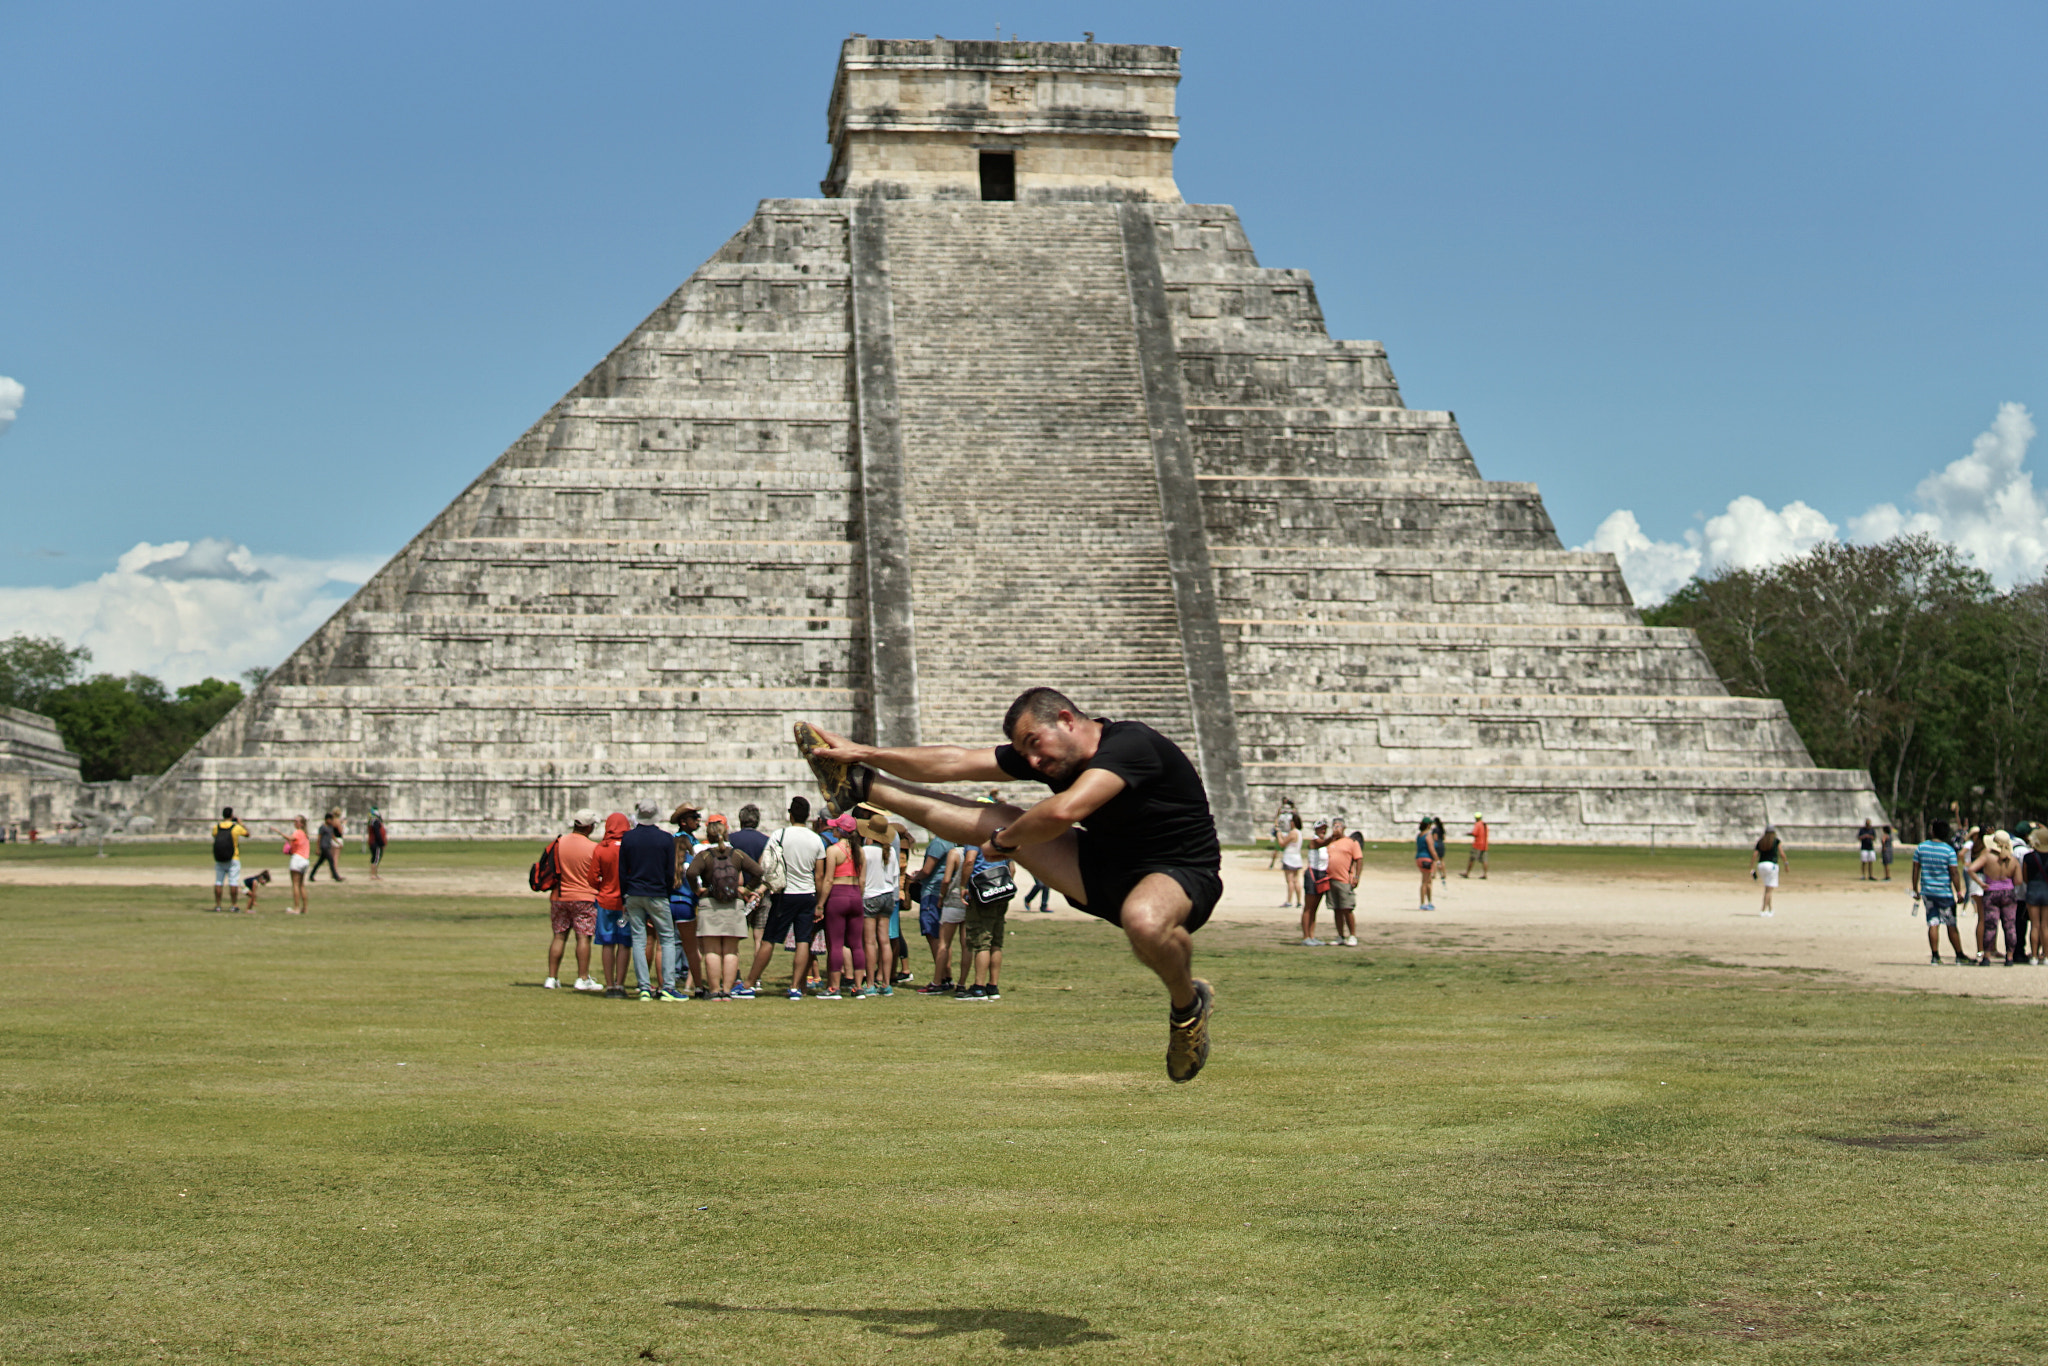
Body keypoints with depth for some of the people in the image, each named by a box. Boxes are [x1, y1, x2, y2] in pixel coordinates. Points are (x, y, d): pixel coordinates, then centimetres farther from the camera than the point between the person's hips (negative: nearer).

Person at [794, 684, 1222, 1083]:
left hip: (1180, 874, -8)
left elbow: (1063, 812, -40)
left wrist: (1004, 841, -21)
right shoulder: (1045, 753, -2)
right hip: (1106, 869, 8)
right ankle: (857, 783, 16)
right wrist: (867, 753, 4)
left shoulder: (1129, 744, -27)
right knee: (994, 819, 3)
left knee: (1144, 920, -43)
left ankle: (1188, 1005, -13)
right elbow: (957, 763, 4)